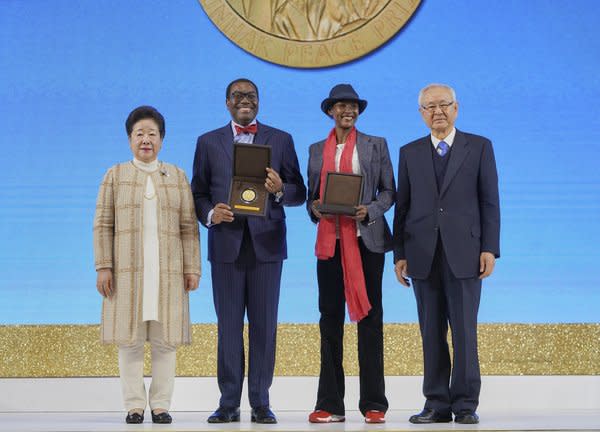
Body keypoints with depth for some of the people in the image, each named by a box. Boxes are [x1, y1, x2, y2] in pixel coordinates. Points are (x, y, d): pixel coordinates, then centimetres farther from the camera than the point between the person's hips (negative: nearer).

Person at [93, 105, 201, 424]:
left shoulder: (177, 176, 12)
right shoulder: (115, 175, 10)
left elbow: (188, 227, 8)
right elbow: (103, 225, 5)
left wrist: (192, 268, 1)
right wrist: (103, 267, -4)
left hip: (167, 272, 1)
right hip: (127, 270, 0)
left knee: (165, 340, 0)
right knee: (129, 340, -1)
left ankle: (161, 405, 8)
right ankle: (134, 405, 7)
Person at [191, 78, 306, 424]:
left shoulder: (281, 140, 9)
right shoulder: (209, 142, 11)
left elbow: (299, 193, 6)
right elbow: (198, 192, 9)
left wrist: (280, 190, -15)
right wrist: (210, 213, -11)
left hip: (266, 243, 0)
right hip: (226, 244, 1)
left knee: (264, 325, 2)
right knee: (228, 326, 3)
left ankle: (261, 402, 8)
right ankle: (229, 402, 9)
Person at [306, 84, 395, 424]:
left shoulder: (376, 145, 9)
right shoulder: (317, 150, 15)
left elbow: (389, 191, 6)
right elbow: (312, 194, 15)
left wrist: (370, 210, -13)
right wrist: (314, 208, -7)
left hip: (366, 239, -2)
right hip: (330, 241, 2)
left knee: (369, 317, -1)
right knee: (330, 319, 1)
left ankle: (374, 404, 4)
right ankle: (330, 405, 5)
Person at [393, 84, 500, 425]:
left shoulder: (480, 147, 6)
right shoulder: (410, 153, 13)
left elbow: (490, 202, 3)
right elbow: (403, 206, 10)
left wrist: (489, 249, -5)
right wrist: (400, 254, 4)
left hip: (464, 253, -2)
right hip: (423, 255, 2)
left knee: (464, 330, -3)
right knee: (432, 332, 4)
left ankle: (465, 403, 4)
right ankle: (437, 404, 10)